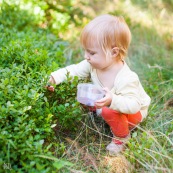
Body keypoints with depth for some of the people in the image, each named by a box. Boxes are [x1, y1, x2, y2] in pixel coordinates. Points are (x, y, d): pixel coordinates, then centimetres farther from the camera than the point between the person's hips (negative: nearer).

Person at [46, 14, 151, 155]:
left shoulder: (126, 79, -41)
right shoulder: (94, 64, -19)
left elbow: (133, 105, -42)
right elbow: (74, 71, -10)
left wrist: (113, 100, -60)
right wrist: (54, 78, -24)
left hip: (134, 112, -7)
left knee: (109, 110, -35)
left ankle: (122, 137, -4)